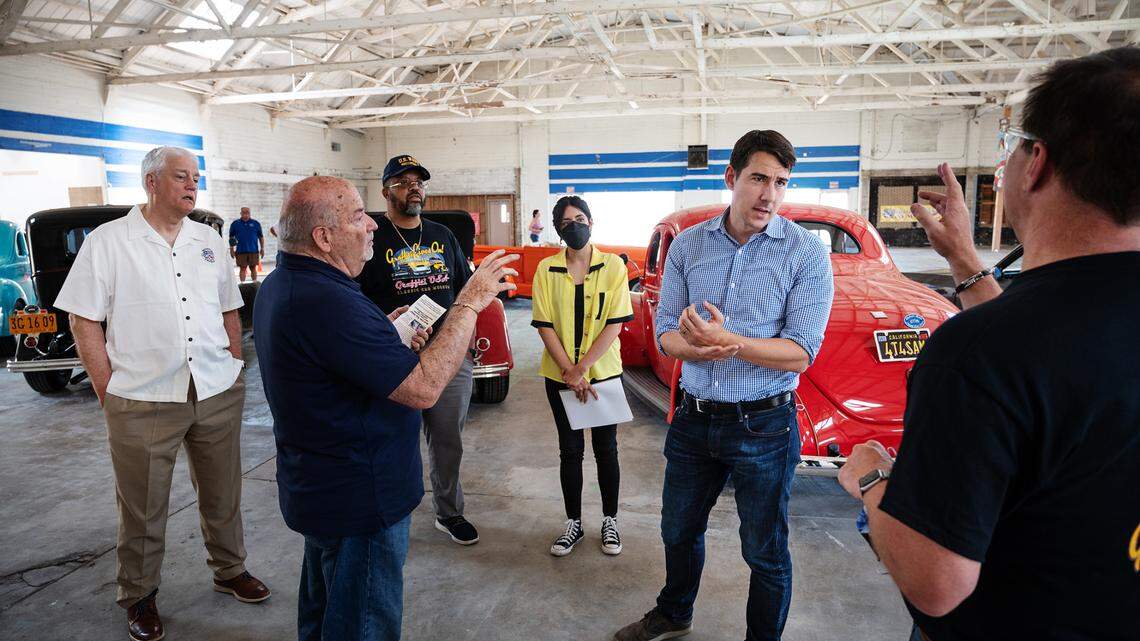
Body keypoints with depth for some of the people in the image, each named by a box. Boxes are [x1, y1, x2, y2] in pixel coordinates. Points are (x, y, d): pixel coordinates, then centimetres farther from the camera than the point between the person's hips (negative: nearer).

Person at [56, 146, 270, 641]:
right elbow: (83, 321, -4)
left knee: (222, 494, 16)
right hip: (143, 404, -3)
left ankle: (230, 570, 36)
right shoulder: (108, 242, -3)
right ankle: (139, 596, 30)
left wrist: (234, 371, 9)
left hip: (218, 396, 4)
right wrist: (109, 394, -7)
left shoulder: (209, 241, 10)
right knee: (142, 507, 10)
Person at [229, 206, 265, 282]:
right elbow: (231, 237, 10)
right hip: (241, 251, 0)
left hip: (253, 250, 0)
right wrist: (231, 249, 3)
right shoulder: (235, 224, 7)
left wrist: (262, 249, 5)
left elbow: (261, 237, 10)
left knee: (253, 268, 5)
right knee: (242, 268, 0)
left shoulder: (256, 223, 7)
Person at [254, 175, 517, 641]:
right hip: (359, 500, -10)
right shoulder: (326, 301, -30)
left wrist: (389, 337, 4)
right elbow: (424, 389, -31)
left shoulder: (280, 284, 4)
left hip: (314, 490, 10)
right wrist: (469, 303, -24)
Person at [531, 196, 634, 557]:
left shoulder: (613, 266, -4)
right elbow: (544, 325, -5)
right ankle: (574, 523, 24)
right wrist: (569, 372, -13)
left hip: (604, 373, -1)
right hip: (560, 375, 1)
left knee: (605, 448, 10)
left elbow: (615, 324, -10)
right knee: (570, 450, 10)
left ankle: (610, 521, 26)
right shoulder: (547, 269, -1)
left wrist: (581, 367, -16)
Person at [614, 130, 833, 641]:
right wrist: (700, 349, -23)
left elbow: (801, 353, -15)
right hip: (693, 419, 4)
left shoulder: (806, 252, -10)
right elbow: (666, 332, -1)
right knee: (679, 530, 22)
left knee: (765, 551, 12)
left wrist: (727, 341, -29)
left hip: (764, 426, -3)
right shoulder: (687, 245, 0)